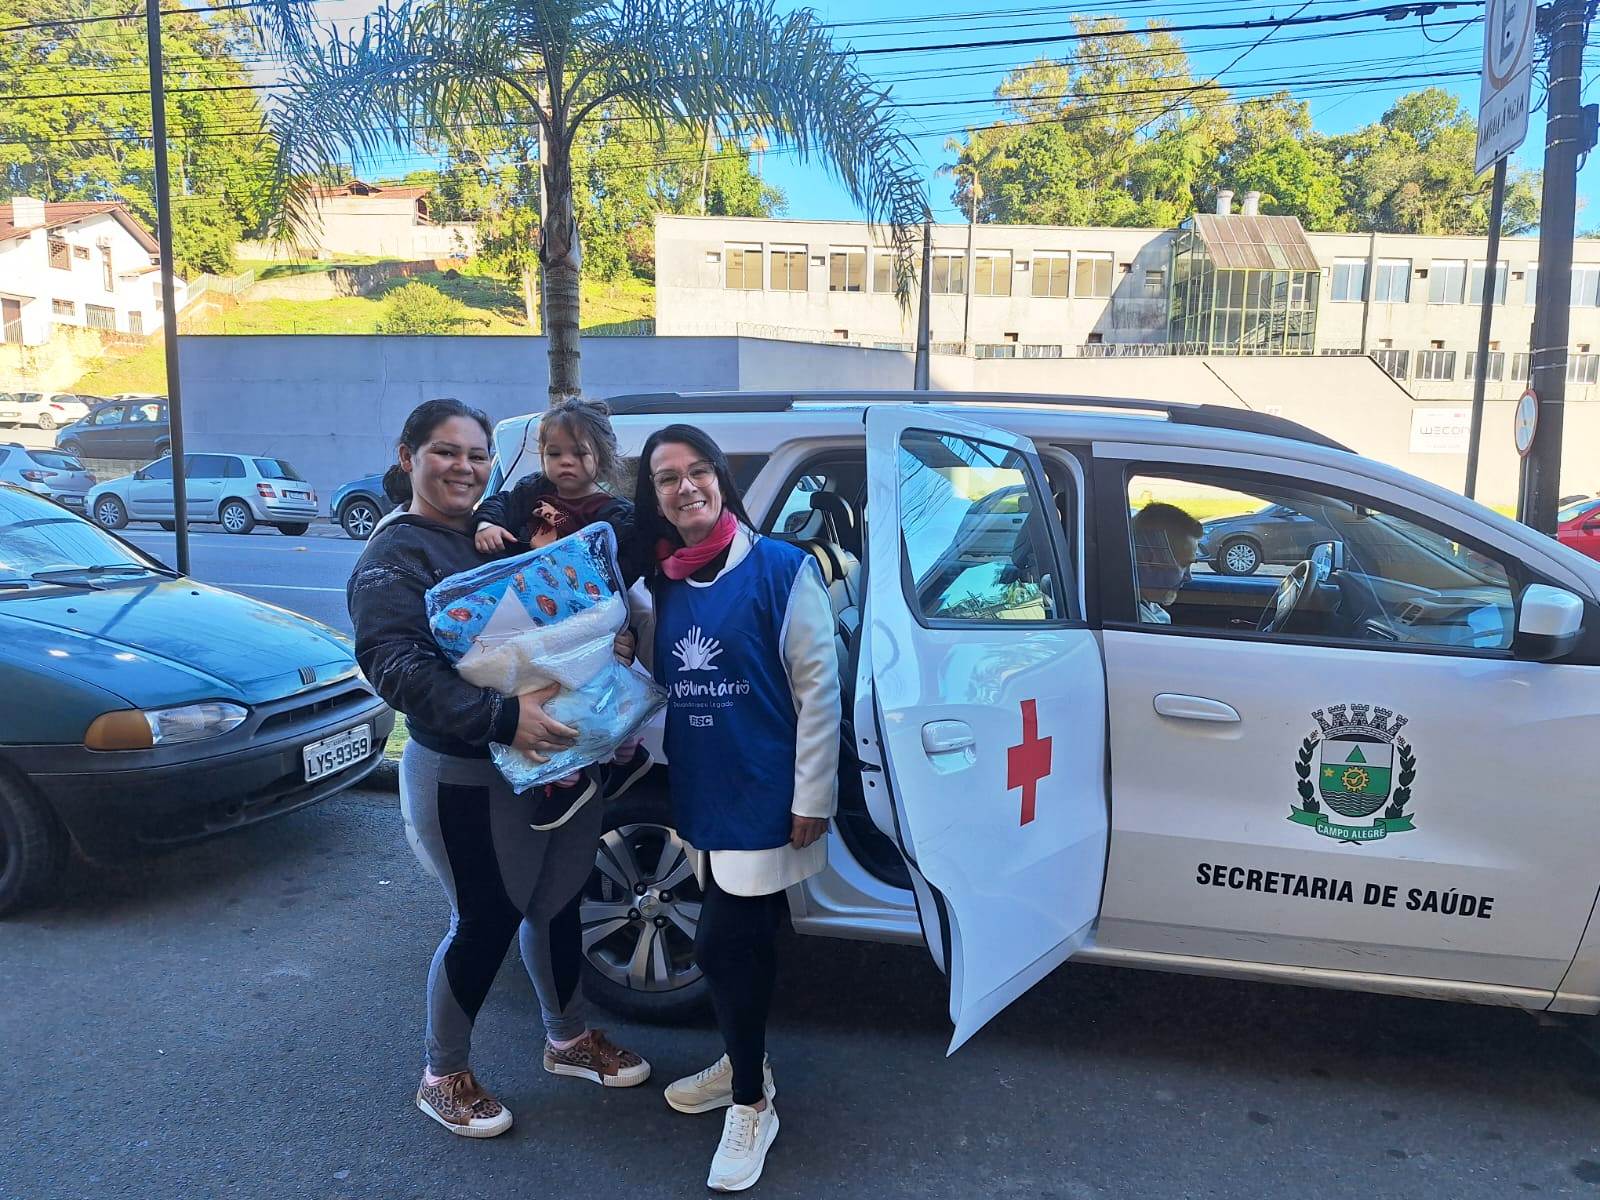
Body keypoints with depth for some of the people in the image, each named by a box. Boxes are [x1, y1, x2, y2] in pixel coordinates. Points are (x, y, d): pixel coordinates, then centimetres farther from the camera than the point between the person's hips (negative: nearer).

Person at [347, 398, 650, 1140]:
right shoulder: (394, 557, -10)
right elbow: (392, 663, -25)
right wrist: (502, 717, -34)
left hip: (564, 760, 7)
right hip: (469, 779, -7)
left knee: (556, 905, 20)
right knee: (486, 923, 5)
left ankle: (567, 1039, 42)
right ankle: (443, 1078, 29)